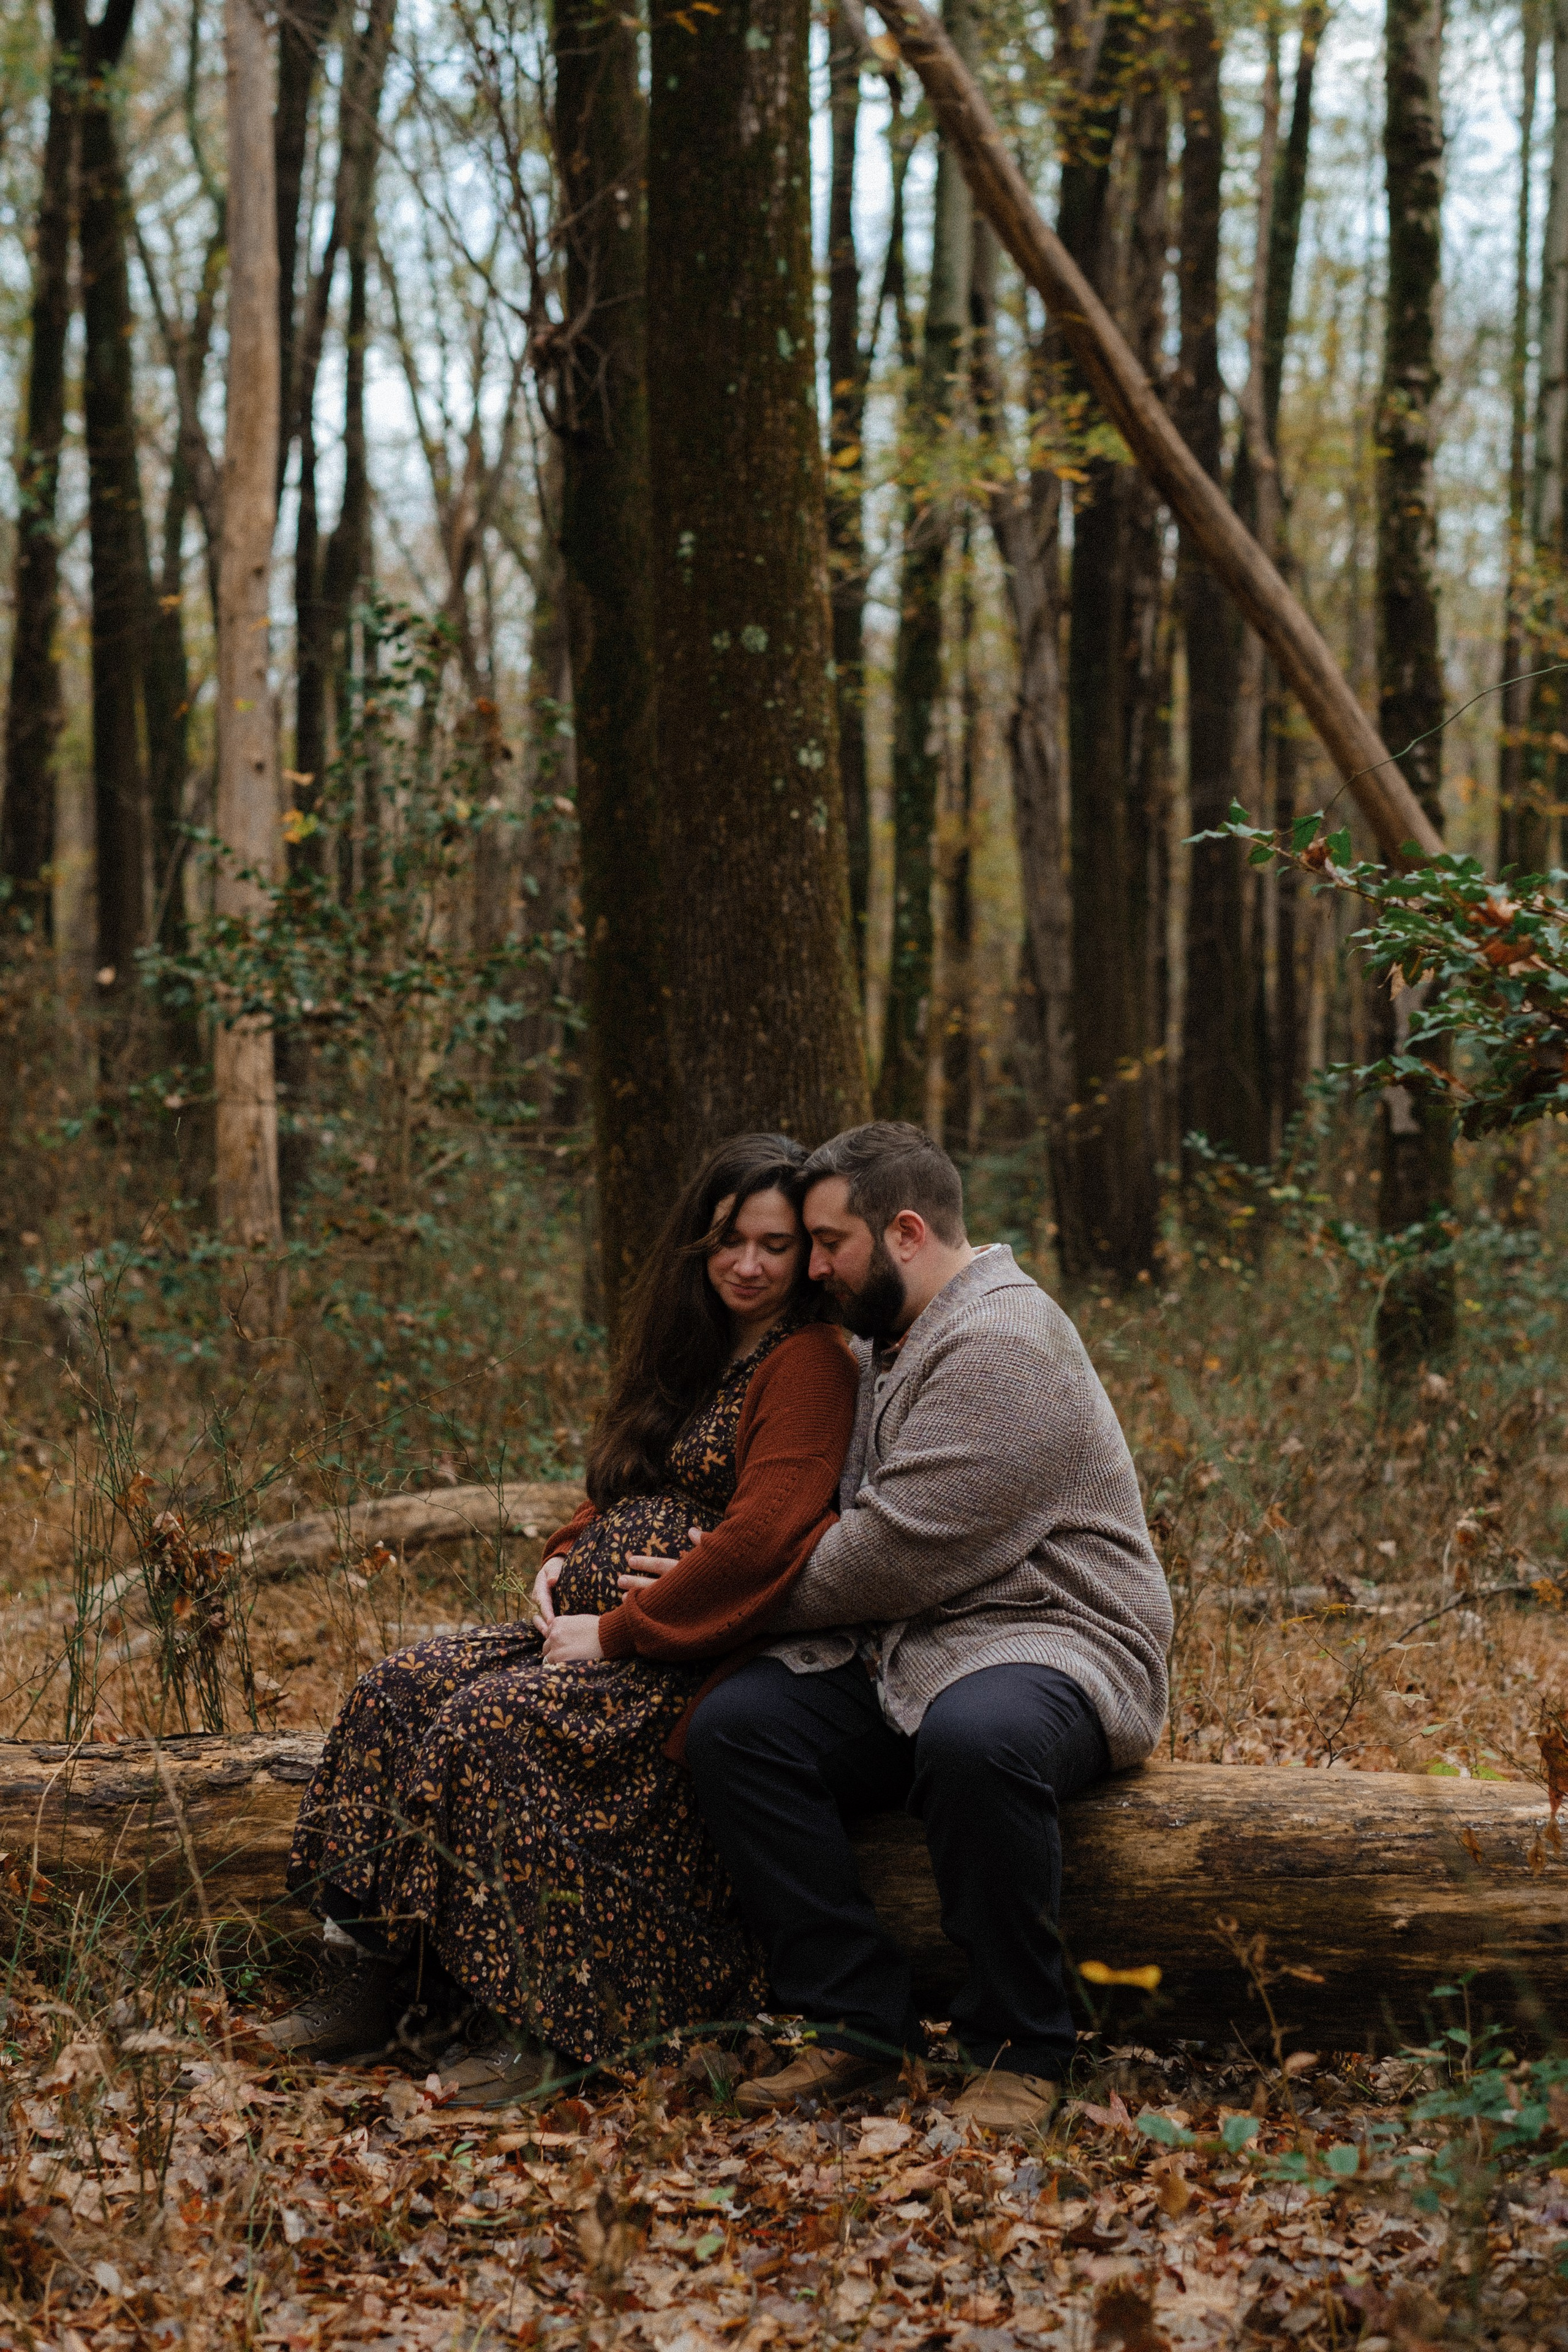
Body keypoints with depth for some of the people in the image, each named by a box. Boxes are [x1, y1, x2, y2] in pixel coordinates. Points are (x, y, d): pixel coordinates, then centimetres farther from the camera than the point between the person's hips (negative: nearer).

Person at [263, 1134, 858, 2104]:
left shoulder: (809, 1362, -10)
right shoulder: (694, 1352, 19)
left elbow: (762, 1537, -20)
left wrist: (618, 1631, -18)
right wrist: (562, 1563, 4)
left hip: (698, 1657, -9)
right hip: (605, 1624, 9)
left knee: (491, 1724, -28)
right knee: (403, 1688, -8)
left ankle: (554, 2020, -23)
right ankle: (392, 1982, -8)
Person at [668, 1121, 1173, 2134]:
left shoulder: (1003, 1345, -15)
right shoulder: (892, 1345, 19)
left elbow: (902, 1551, -22)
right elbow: (846, 1523, 25)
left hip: (1051, 1645, -9)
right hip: (904, 1657, 9)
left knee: (973, 1739, -40)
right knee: (735, 1726, -13)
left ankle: (1022, 2048, -21)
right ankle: (858, 2021, -10)